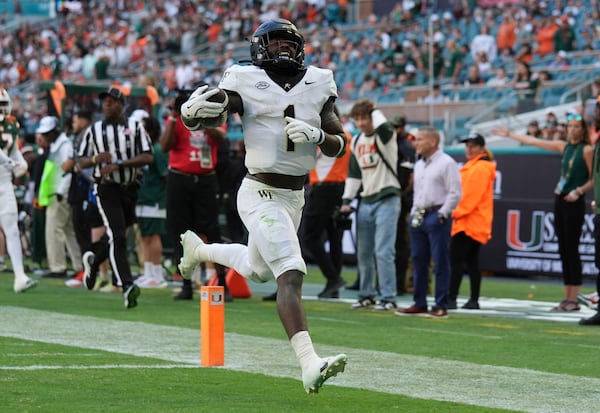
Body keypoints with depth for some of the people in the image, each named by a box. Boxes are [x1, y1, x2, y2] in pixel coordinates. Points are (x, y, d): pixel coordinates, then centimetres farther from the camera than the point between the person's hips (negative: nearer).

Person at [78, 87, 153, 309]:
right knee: (117, 236, -15)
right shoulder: (94, 130, 6)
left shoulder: (135, 128, 3)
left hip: (129, 189, 2)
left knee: (117, 236, 14)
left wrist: (118, 164, -17)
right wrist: (96, 159, -12)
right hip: (106, 189, -2)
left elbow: (148, 157, -8)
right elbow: (81, 162, 10)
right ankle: (127, 286, -21)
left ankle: (93, 259, 43)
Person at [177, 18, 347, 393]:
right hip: (261, 194, -7)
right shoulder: (247, 83, -9)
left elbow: (339, 146, 3)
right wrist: (193, 111, -38)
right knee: (290, 274, -22)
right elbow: (202, 119, -15)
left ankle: (198, 249, 54)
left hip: (295, 196, 7)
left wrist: (317, 135, -18)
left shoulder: (318, 85, 3)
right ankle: (310, 364, -31)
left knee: (258, 270, 27)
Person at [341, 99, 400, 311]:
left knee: (383, 252, -13)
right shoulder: (356, 142, 13)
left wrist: (374, 110, -15)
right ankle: (366, 295, 22)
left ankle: (388, 298, -10)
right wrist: (346, 201, 13)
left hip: (387, 200, -7)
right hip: (365, 202, 7)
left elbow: (384, 127, -34)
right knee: (363, 253, 11)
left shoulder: (385, 137, -8)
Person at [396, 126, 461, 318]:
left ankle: (441, 306, -3)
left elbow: (455, 193, -12)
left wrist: (442, 214, -15)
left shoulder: (446, 163, -8)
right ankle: (419, 304, 15)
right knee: (418, 261, 9)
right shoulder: (419, 165, 18)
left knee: (440, 263, -6)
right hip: (418, 216, 8)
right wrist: (414, 213, 14)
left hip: (437, 217, -8)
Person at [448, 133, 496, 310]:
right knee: (472, 261, 11)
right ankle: (474, 300, 13)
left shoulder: (480, 168, -13)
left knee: (456, 260, -13)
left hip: (470, 222, -11)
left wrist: (458, 212, -15)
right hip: (474, 224, 11)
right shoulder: (470, 167, 19)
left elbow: (472, 195, -19)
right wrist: (458, 213, 15)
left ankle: (451, 299, -16)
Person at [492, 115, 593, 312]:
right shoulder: (564, 147, 13)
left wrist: (579, 191, -19)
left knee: (571, 250, -7)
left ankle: (574, 300, -6)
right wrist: (509, 134, 26)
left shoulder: (587, 150, -6)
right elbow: (534, 142, 21)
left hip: (574, 203, -7)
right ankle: (567, 298, 9)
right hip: (560, 200, 7)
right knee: (563, 250, 6)